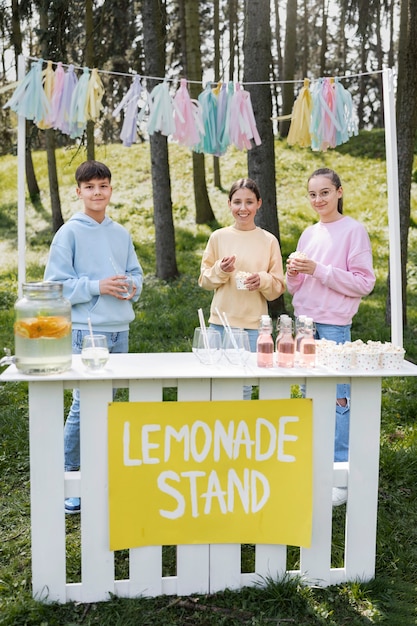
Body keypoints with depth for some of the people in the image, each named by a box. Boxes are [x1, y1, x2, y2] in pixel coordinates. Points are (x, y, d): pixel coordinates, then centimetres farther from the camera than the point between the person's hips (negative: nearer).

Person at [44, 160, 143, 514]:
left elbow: (136, 272, 18)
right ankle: (68, 476, 8)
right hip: (87, 329, -6)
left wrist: (132, 287, -4)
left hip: (120, 328, 6)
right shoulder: (69, 232, -5)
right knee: (84, 403, -7)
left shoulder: (121, 233, 11)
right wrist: (98, 287, -17)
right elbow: (56, 284, -7)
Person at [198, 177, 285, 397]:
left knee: (244, 388, 2)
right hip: (220, 323, 1)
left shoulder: (269, 240, 2)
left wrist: (263, 281, -15)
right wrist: (220, 271, -11)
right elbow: (204, 281, 8)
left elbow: (278, 288, 5)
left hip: (254, 325, -1)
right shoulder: (218, 237, 4)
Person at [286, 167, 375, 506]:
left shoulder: (354, 230, -5)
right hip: (304, 322, 6)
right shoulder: (309, 234, 13)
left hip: (334, 326, -6)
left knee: (337, 398, -4)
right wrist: (294, 273, -6)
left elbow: (364, 283, -11)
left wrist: (318, 269, -16)